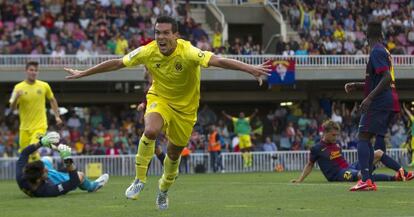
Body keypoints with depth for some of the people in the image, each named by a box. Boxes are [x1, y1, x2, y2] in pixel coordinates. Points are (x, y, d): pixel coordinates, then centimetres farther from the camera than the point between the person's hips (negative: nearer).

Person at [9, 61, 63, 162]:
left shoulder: (44, 86, 0)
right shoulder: (19, 87, -3)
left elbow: (52, 100, 17)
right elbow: (12, 107, -5)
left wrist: (57, 116, 12)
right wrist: (16, 97, -25)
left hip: (39, 126, -2)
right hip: (25, 128, 2)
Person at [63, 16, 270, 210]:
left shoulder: (188, 53, -29)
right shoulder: (148, 52, -19)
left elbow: (218, 60, -41)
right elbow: (116, 63, -7)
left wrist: (250, 69, -54)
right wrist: (82, 74, -2)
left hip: (185, 107, 0)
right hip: (159, 98, 0)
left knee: (174, 153, 11)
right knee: (151, 131, -32)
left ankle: (164, 189, 43)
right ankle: (140, 179, -12)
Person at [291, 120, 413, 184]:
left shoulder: (336, 144, 16)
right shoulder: (317, 149, -3)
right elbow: (310, 165, 7)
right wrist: (300, 180, 3)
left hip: (349, 167, 8)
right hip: (339, 174, -8)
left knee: (378, 153, 0)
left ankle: (403, 172, -12)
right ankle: (395, 178, -43)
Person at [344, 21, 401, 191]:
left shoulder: (377, 52, -11)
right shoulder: (383, 51, 20)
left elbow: (387, 78, -22)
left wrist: (369, 97, -25)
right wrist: (357, 85, 26)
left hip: (379, 102, -9)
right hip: (389, 102, 9)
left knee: (362, 138, -12)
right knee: (367, 139, 13)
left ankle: (365, 179, -23)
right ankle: (369, 180, 11)